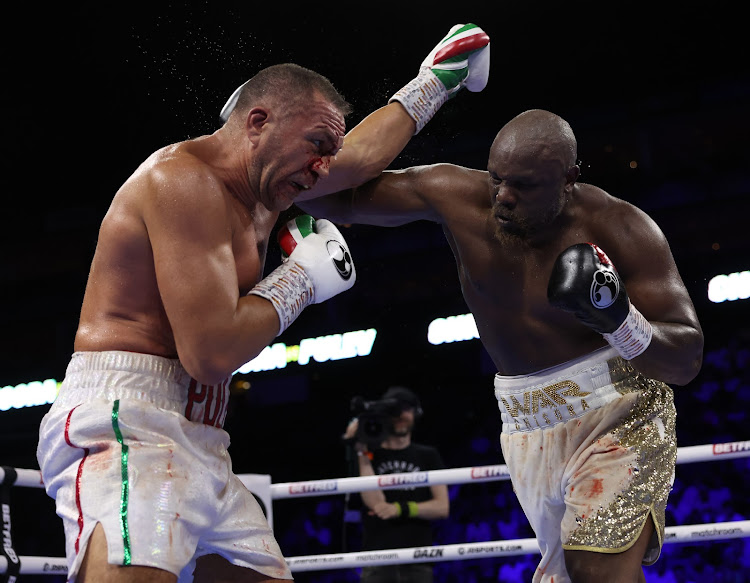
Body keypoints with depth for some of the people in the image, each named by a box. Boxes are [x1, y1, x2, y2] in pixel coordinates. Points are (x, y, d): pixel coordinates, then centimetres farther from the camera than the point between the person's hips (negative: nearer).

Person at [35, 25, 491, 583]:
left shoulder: (260, 190, 19)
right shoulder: (186, 176, -11)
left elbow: (359, 156, 39)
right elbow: (211, 353, -18)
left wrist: (434, 82, 48)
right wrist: (302, 277, -4)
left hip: (199, 450, 10)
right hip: (126, 426, -10)